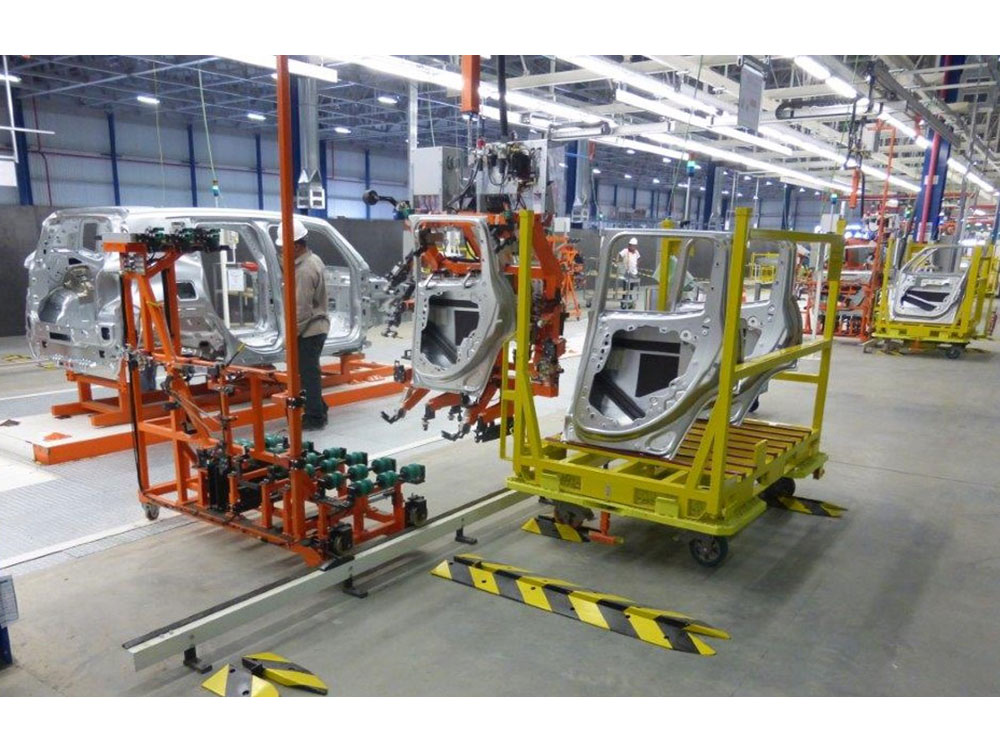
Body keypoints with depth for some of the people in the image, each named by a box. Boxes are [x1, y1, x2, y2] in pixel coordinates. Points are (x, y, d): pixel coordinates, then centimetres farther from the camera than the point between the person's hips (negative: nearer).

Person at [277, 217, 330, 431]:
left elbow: (302, 309, -22)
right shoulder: (312, 259, 8)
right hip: (317, 326, 10)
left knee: (308, 373, -1)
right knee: (310, 371, 18)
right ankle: (318, 408, 29)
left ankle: (315, 417, 7)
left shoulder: (305, 270, -23)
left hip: (309, 330, -10)